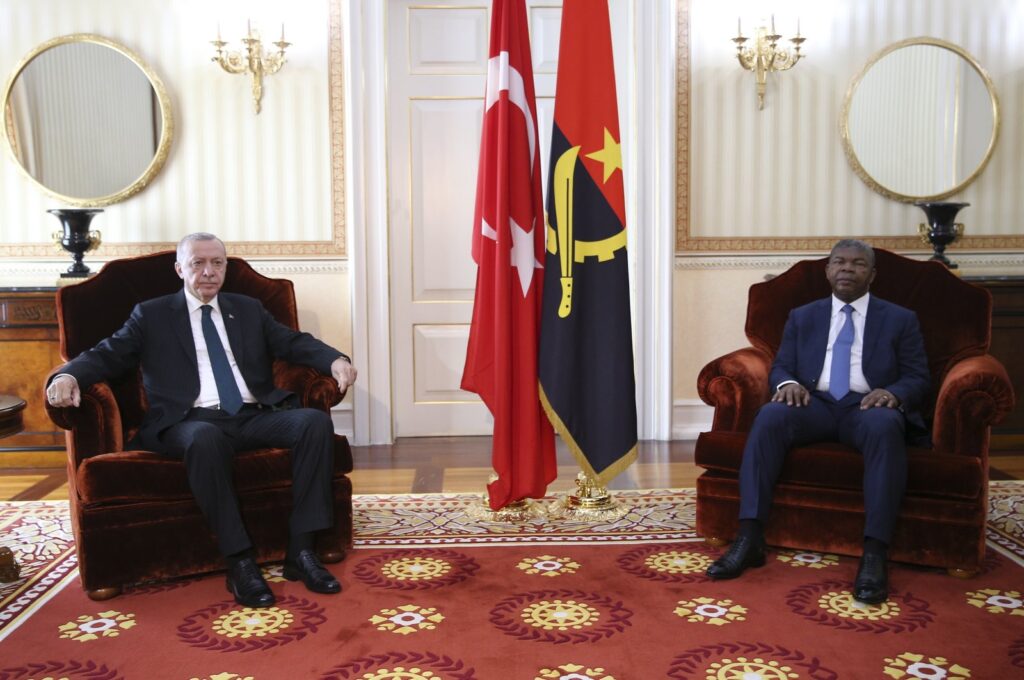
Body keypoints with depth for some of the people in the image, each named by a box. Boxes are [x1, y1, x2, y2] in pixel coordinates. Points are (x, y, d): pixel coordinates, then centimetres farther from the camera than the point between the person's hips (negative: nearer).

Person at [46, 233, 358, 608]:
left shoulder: (249, 309, 22)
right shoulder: (151, 315, 15)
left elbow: (295, 342, 14)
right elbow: (106, 355, 6)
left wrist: (335, 359, -7)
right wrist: (68, 376, -17)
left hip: (255, 417, 4)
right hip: (193, 421, -3)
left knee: (316, 421, -25)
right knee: (205, 439, -40)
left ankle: (301, 550, -23)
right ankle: (239, 561, -31)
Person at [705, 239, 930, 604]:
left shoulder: (901, 320, 13)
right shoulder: (802, 317, 19)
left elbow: (918, 379, 6)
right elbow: (780, 367, 13)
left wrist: (893, 394, -18)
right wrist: (788, 383, -13)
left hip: (867, 407, -2)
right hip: (816, 404, 2)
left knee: (884, 426, -39)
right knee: (769, 416, -32)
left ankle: (875, 552, -40)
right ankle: (750, 537, -35)